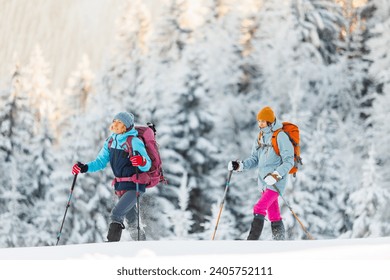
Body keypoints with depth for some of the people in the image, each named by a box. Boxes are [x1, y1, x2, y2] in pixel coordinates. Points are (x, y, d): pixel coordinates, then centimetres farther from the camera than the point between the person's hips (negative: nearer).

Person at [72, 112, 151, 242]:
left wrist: (142, 162, -41)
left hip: (134, 186, -8)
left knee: (116, 214, -23)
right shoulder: (110, 141, 5)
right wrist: (84, 168, -7)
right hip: (120, 186, 8)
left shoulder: (134, 142, -16)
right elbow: (100, 162, 8)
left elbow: (147, 165, -18)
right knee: (131, 219, 21)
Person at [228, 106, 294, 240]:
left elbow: (289, 161, -12)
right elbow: (254, 159, 14)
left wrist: (276, 175, -24)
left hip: (276, 182, -7)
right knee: (274, 215, 9)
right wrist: (240, 165, -3)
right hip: (264, 181, 7)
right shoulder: (260, 137, 13)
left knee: (259, 209, -19)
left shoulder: (281, 137, -10)